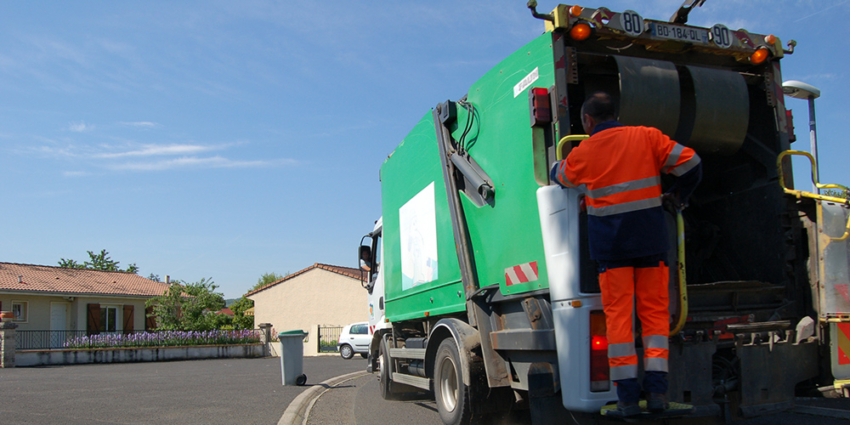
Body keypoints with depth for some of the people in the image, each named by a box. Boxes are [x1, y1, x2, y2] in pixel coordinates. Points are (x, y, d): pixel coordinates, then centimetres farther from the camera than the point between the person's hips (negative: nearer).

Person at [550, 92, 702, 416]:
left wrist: (558, 164, 45)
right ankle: (656, 389, 2)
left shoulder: (582, 153, 4)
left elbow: (559, 176, 22)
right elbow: (690, 163, 2)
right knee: (654, 311, 8)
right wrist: (678, 196, 19)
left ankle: (627, 393, 1)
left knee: (618, 313, 3)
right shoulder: (647, 137, 4)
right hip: (650, 239, 1)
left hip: (609, 244, -1)